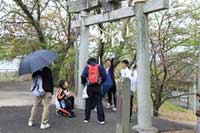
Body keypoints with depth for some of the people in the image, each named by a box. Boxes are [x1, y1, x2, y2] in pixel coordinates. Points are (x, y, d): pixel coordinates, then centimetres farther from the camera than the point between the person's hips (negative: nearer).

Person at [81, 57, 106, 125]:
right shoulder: (100, 67, 5)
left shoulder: (87, 67, 4)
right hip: (98, 87, 0)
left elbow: (83, 76, -9)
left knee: (88, 103, 13)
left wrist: (84, 83, 7)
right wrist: (100, 82, 10)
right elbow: (104, 76, -5)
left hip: (89, 87, 0)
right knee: (99, 103, 3)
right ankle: (101, 119, 1)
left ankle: (86, 119, 17)